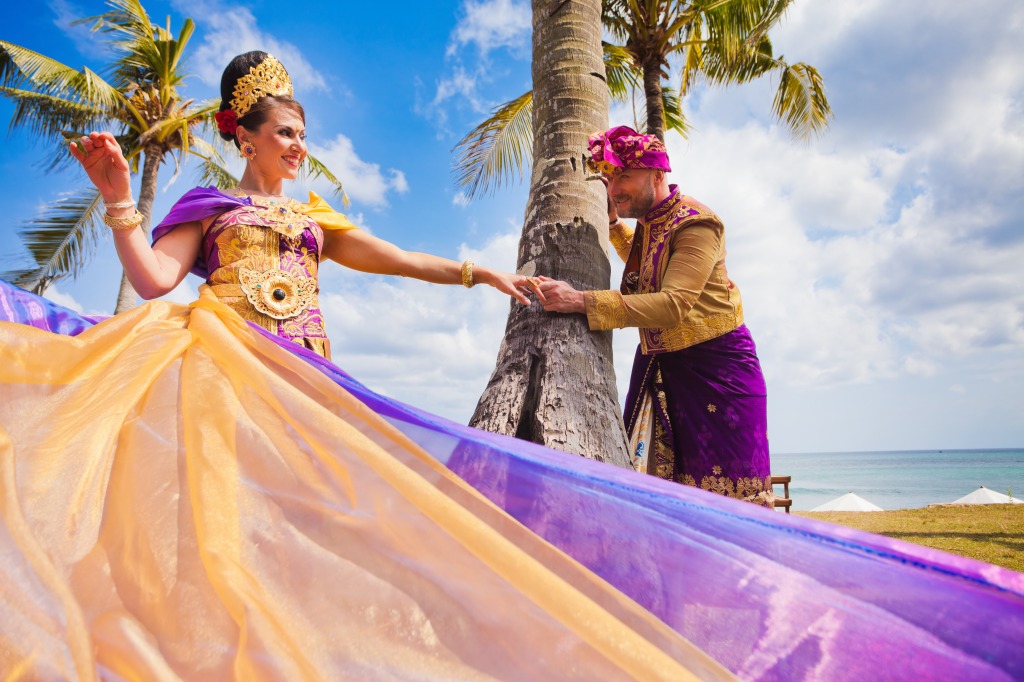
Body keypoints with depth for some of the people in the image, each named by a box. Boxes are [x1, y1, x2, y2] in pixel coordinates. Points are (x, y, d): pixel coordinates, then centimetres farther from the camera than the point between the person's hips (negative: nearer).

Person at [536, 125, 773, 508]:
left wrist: (582, 301, -37)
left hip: (715, 364, -7)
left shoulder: (694, 223, -17)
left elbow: (674, 305, -31)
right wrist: (611, 220, 17)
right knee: (650, 480, 4)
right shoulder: (649, 221, 10)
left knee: (727, 485, -3)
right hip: (659, 364, 8)